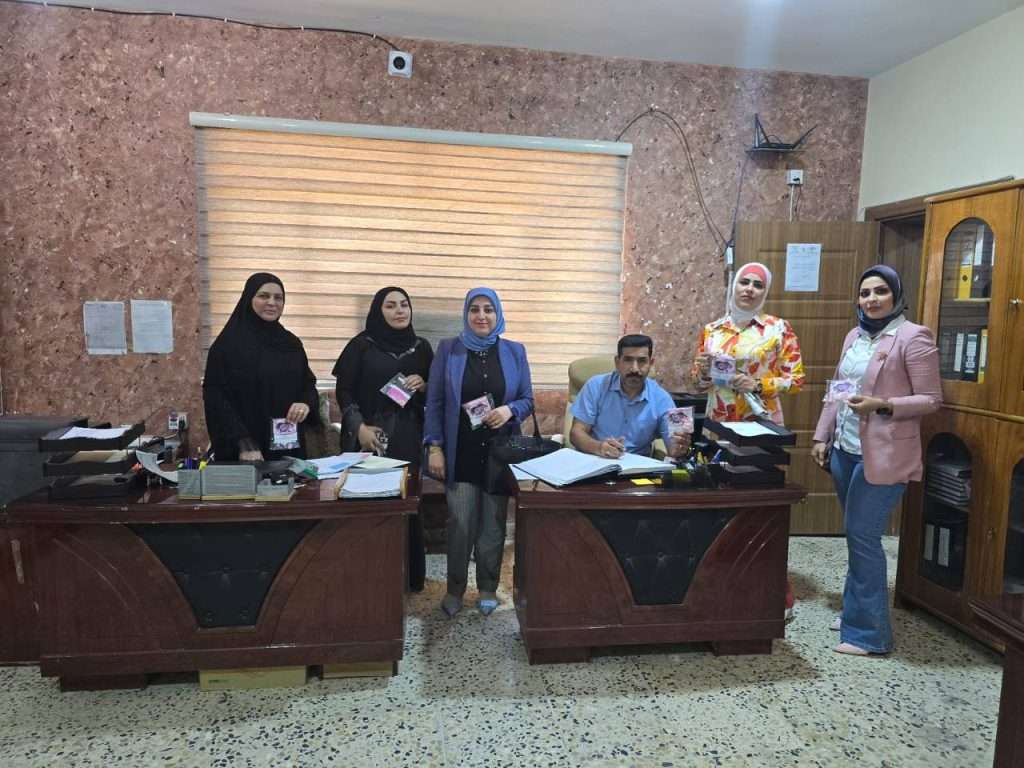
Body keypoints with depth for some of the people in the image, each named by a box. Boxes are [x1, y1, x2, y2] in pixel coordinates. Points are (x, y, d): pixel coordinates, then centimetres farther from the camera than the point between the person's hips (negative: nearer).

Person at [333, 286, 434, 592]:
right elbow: (343, 390, -1)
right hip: (369, 435, -2)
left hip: (408, 436, 2)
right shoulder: (362, 344, 0)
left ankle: (410, 576, 18)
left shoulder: (421, 347, 9)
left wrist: (423, 387, -7)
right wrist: (359, 426, -12)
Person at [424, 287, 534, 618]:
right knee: (460, 524, -1)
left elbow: (527, 400, 6)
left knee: (493, 524, 8)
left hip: (500, 452, 2)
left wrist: (509, 410, -16)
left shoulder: (514, 352, 5)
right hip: (460, 452, -1)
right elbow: (434, 402, 0)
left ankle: (488, 588, 25)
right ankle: (454, 589, 19)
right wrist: (434, 447, -7)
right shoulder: (448, 349, 1)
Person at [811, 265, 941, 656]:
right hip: (845, 449, 7)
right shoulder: (854, 336, 13)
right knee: (856, 534, 15)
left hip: (883, 454, -7)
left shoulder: (914, 337, -9)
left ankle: (870, 631, 7)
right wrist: (822, 436, 11)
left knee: (863, 536, -5)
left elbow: (931, 399, -10)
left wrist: (881, 405, -23)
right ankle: (857, 611, 29)